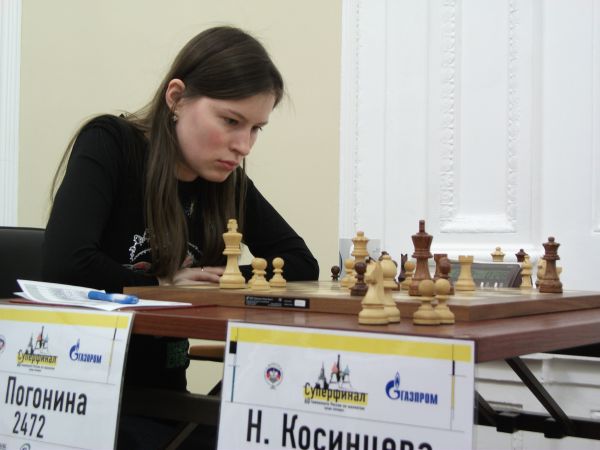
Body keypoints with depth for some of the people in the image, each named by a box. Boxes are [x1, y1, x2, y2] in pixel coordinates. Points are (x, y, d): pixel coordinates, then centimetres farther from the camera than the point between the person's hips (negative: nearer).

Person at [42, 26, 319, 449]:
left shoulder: (227, 179, 1)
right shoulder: (109, 145, -14)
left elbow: (302, 264, 5)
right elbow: (66, 266, -28)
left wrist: (216, 282, -11)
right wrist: (164, 284, -14)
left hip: (161, 392, 6)